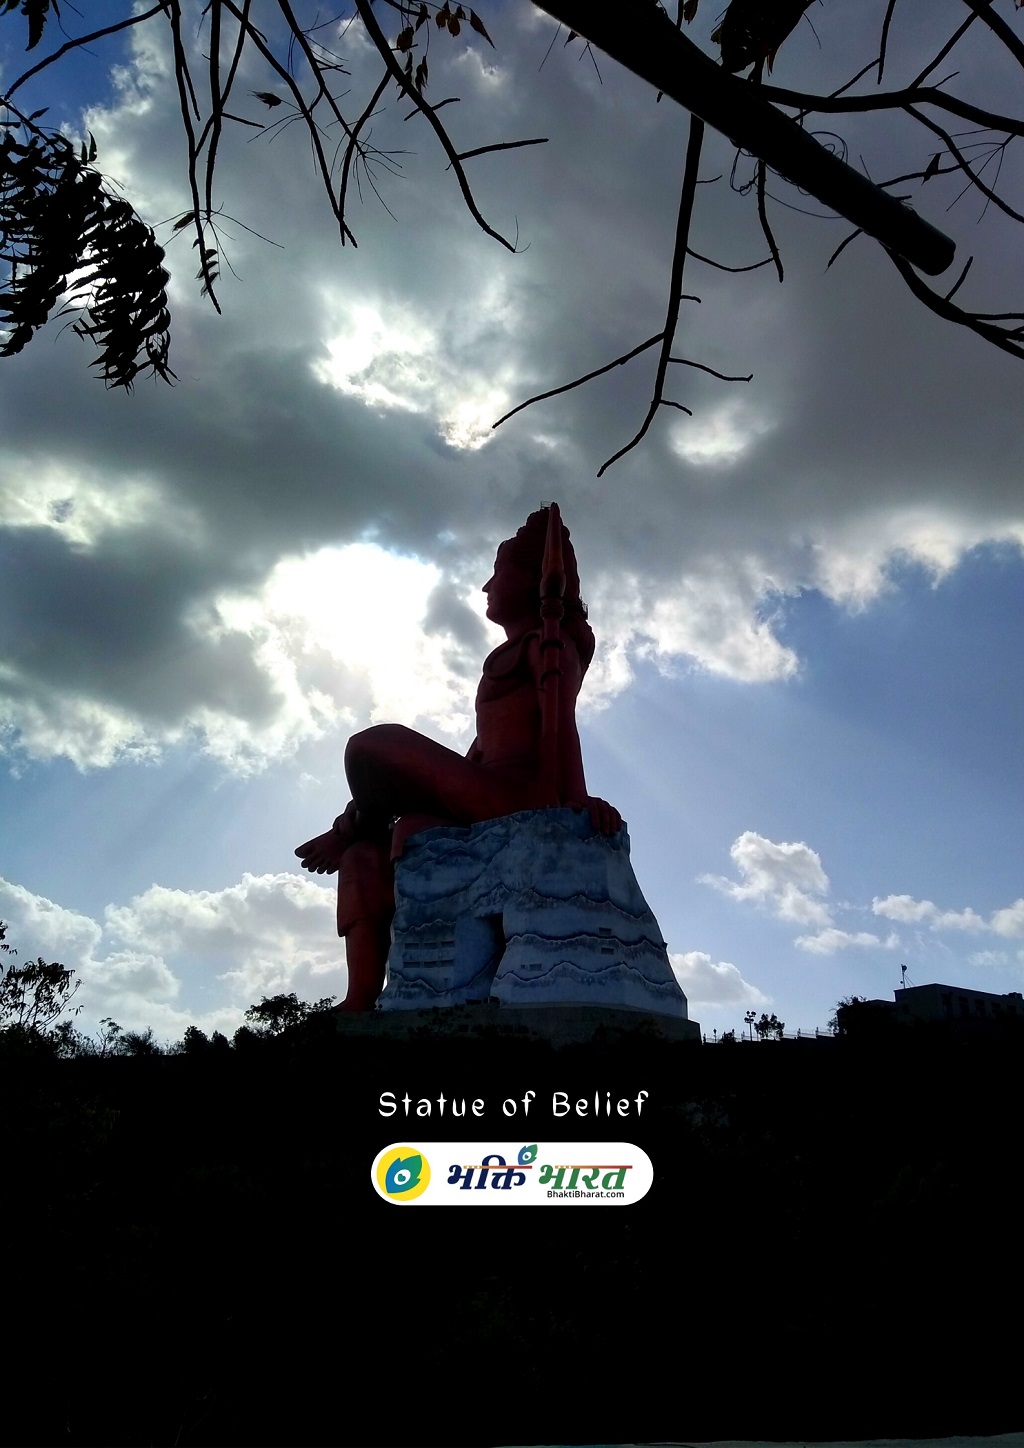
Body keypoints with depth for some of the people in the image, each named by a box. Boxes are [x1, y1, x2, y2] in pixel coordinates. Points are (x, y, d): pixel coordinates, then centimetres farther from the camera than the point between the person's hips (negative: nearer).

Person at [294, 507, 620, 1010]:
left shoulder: (549, 639, 5)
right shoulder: (505, 659, 31)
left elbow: (562, 720, -14)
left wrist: (576, 798, -30)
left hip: (522, 797, -9)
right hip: (487, 806, 9)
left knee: (372, 746, -14)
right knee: (364, 855, 0)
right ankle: (361, 999, -12)